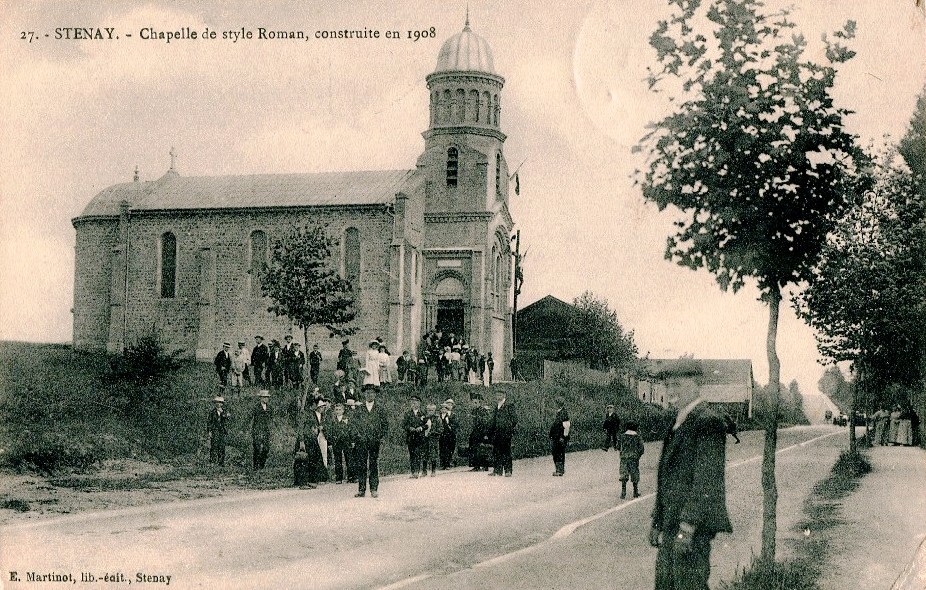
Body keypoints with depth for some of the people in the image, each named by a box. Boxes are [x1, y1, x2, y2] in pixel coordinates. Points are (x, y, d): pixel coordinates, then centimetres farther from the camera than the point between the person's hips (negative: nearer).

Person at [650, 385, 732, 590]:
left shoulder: (708, 422, -12)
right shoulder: (678, 424, 16)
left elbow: (706, 481, -18)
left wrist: (688, 525, -22)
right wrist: (657, 522, 18)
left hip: (693, 525, -9)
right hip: (670, 524, 9)